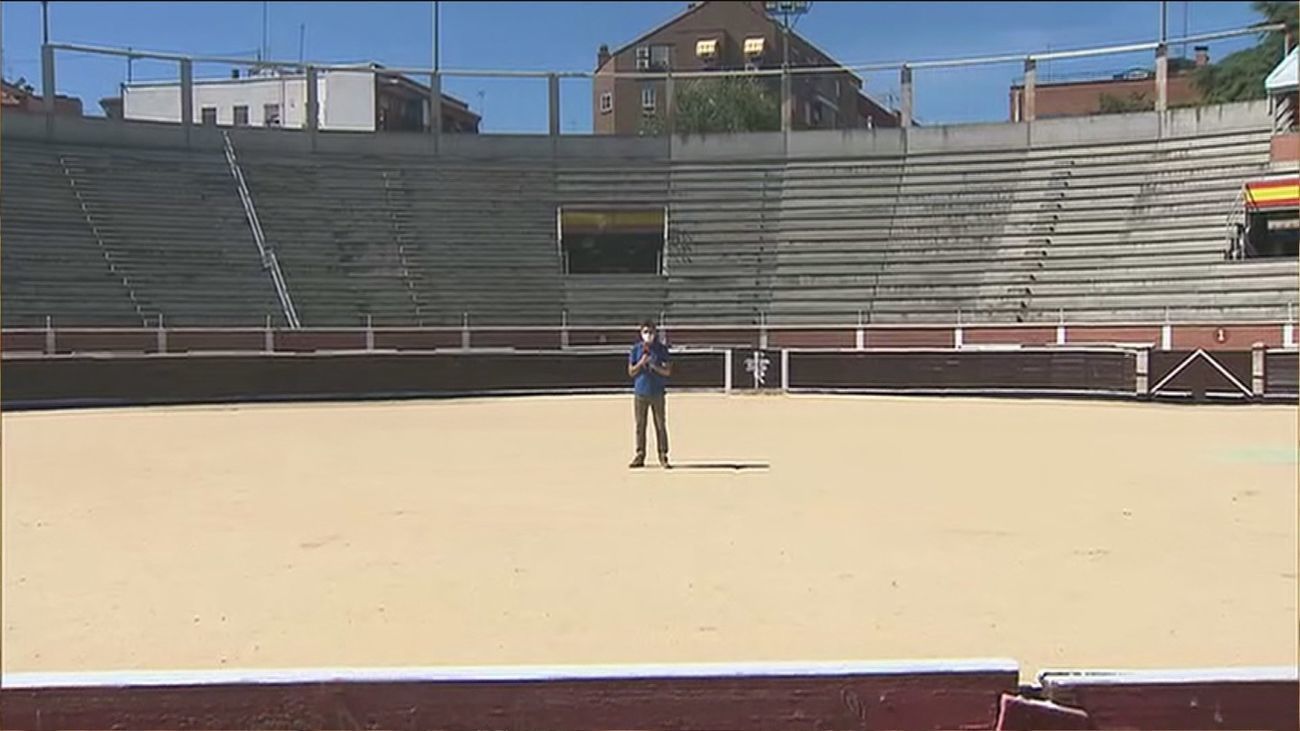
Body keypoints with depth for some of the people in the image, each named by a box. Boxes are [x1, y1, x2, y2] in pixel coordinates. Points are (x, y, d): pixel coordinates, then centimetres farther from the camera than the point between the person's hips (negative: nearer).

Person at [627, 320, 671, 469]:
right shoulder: (636, 349, 5)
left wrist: (654, 365, -14)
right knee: (640, 425, 4)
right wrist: (641, 362, -12)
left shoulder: (662, 349, 3)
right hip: (640, 392, 1)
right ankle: (640, 456, 12)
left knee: (661, 425, 0)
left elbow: (668, 371, 0)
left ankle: (663, 457, 6)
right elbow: (631, 372, 4)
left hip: (657, 392, -1)